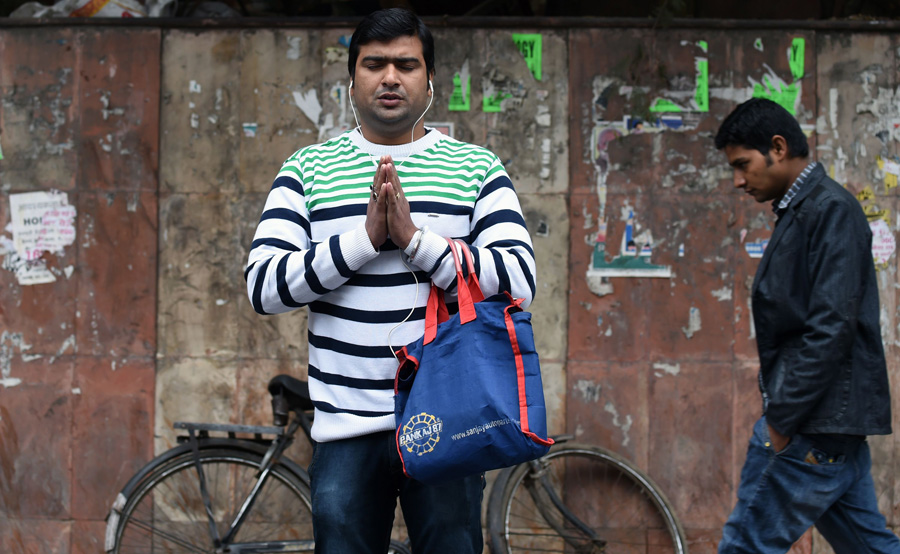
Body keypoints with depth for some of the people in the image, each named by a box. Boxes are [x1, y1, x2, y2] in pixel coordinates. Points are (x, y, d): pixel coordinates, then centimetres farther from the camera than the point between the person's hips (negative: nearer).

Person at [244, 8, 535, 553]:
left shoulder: (478, 168, 7)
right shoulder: (307, 170, 8)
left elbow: (520, 281, -5)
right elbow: (263, 285, -2)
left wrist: (415, 239, -15)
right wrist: (365, 238, -13)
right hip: (347, 427, 1)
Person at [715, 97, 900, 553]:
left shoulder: (832, 209, -12)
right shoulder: (797, 212, 18)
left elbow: (831, 327, -21)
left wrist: (782, 418, -19)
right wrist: (776, 415, 14)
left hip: (819, 423, -10)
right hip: (825, 422, 10)